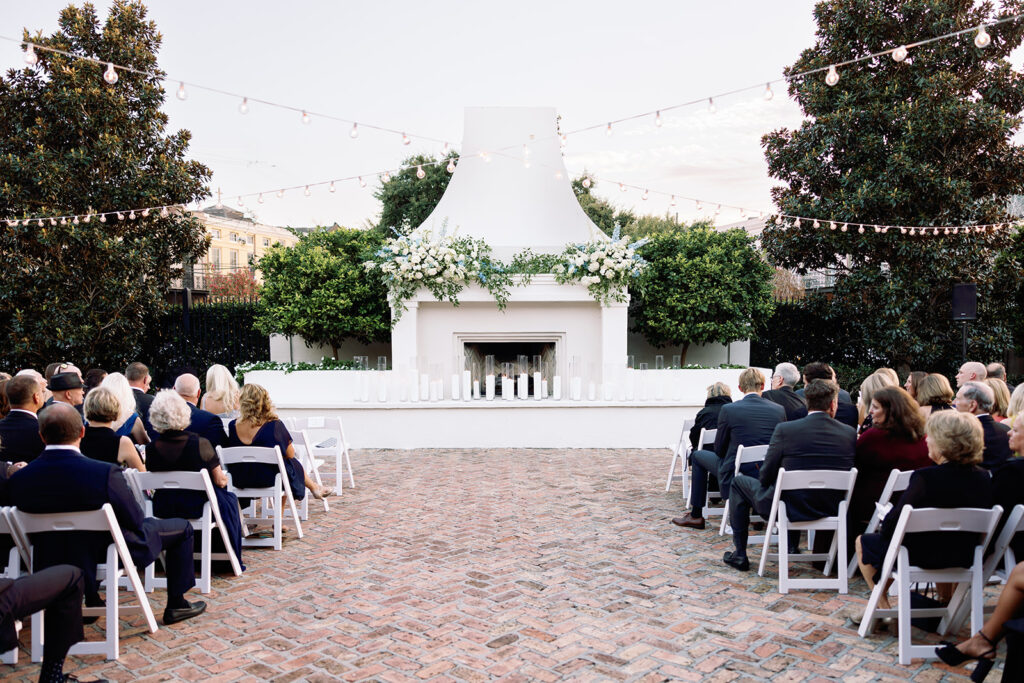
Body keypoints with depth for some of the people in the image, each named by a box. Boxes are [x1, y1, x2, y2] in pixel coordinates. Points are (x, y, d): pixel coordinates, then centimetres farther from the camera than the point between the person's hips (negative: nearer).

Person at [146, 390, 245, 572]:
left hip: (163, 510, 4)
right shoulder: (200, 444, -19)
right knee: (229, 498, 25)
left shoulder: (151, 448, -11)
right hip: (198, 508, -4)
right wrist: (223, 478, 13)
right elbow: (220, 481, -9)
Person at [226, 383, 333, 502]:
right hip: (269, 480, -4)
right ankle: (314, 488, 47)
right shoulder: (275, 425, -20)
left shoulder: (232, 426, -10)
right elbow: (290, 454, -10)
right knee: (294, 463, 25)